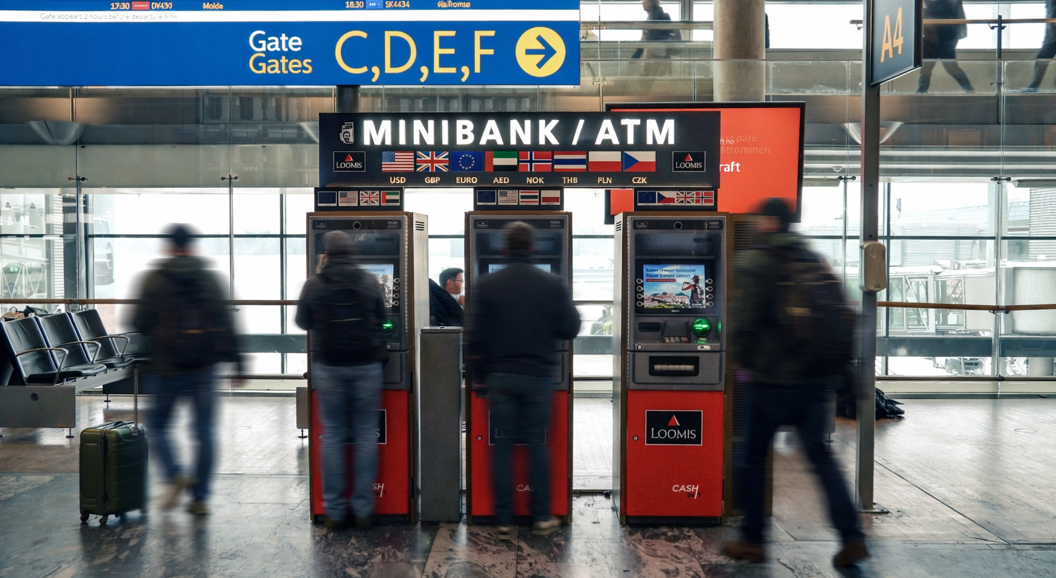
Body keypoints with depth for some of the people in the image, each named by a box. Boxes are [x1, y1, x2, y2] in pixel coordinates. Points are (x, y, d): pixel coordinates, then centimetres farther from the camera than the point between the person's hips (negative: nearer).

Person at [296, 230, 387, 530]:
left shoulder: (314, 285, -5)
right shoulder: (369, 282, -3)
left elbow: (302, 322, 7)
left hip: (329, 368, 0)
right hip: (366, 367, 0)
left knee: (332, 436, 8)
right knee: (366, 436, 7)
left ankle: (334, 510, 12)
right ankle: (363, 510, 10)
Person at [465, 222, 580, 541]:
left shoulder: (486, 285, -4)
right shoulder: (552, 284, -6)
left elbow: (474, 336, -5)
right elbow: (570, 329, -4)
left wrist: (481, 374, 8)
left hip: (499, 377, 0)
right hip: (538, 376, 0)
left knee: (502, 447, 7)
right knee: (538, 444, 11)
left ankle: (505, 522, 11)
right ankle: (542, 518, 16)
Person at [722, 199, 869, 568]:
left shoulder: (756, 265, -11)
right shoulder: (814, 261, 10)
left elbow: (743, 322, -16)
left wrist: (744, 361, 1)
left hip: (771, 379, -6)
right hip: (813, 380, 6)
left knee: (754, 458, 8)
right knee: (820, 455, 12)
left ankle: (752, 541, 17)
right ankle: (852, 537, 6)